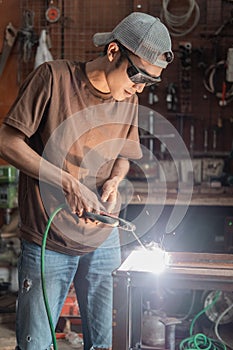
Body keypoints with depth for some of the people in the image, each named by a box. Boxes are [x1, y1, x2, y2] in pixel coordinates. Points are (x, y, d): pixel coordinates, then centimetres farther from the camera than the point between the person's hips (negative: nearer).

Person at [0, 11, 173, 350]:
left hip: (104, 241, 4)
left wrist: (114, 180, -5)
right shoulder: (54, 77, -12)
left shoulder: (130, 100, 4)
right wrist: (68, 183, -20)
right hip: (47, 243, -4)